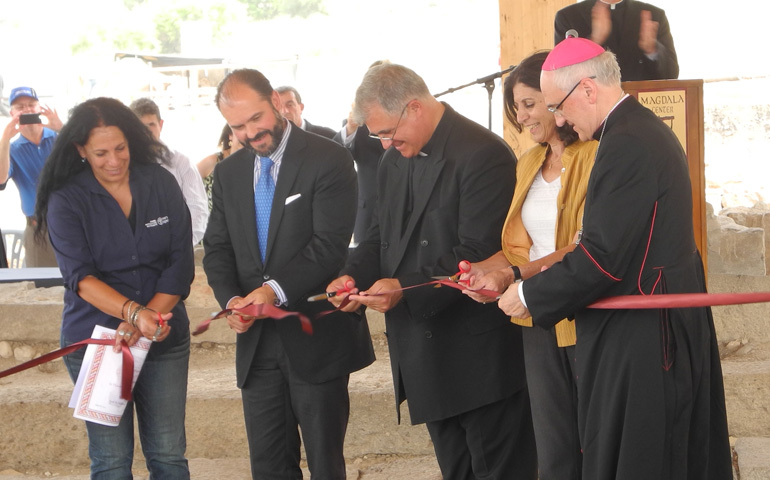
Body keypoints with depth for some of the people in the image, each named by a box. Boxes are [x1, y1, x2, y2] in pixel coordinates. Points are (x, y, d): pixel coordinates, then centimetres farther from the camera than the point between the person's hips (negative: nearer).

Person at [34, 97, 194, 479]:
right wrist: (135, 312, -31)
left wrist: (149, 317, -17)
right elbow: (80, 277, -15)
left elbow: (180, 265, -1)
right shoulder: (66, 200, -5)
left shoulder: (161, 185, 2)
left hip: (165, 338, 2)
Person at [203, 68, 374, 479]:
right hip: (257, 340, 5)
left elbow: (330, 245, -16)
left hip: (315, 337, -5)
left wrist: (276, 290, -26)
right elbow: (217, 249, 10)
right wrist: (230, 299, -10)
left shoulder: (328, 160, -8)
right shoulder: (228, 173, 10)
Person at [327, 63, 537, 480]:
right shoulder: (395, 161, 13)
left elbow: (477, 253, -21)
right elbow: (381, 234, 19)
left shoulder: (482, 155, -16)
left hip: (479, 351, -8)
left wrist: (406, 288, -25)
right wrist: (355, 275, -2)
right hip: (425, 351, 9)